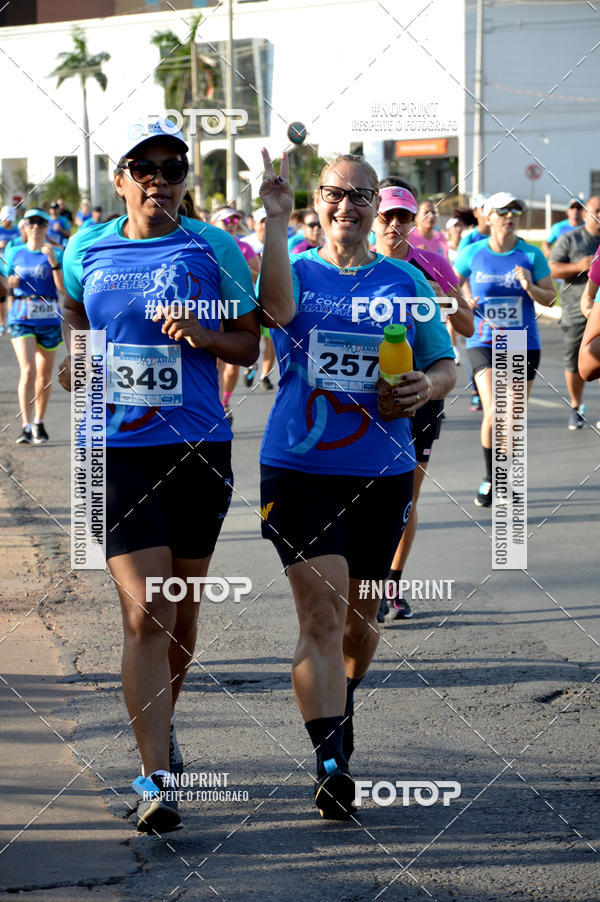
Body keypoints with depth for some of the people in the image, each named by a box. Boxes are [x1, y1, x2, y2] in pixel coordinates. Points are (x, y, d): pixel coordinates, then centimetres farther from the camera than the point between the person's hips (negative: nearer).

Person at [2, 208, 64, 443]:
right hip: (21, 318, -1)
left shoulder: (55, 254, 2)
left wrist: (54, 263, -19)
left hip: (49, 320, 1)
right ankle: (26, 427, -19)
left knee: (44, 376, 9)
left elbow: (63, 289, -8)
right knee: (27, 371, -16)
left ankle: (39, 423, 28)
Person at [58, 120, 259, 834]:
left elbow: (248, 344, 4)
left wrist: (204, 335, -14)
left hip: (198, 447, 1)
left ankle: (161, 720, 41)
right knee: (144, 613, -11)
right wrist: (75, 354, 8)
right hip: (115, 448, -1)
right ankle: (157, 779, -10)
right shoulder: (87, 251, 4)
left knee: (182, 609, 14)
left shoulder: (214, 249, 0)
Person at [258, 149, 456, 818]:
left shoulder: (405, 282, 8)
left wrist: (426, 387, -10)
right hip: (299, 468, -3)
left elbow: (446, 364, 13)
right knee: (322, 613, -14)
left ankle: (341, 702, 46)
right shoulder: (298, 273, 1)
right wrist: (276, 218, -32)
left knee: (359, 614, 16)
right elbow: (275, 305, -24)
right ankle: (330, 765, -17)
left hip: (382, 471, 3)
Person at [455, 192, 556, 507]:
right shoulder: (472, 254, -2)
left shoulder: (531, 255, -1)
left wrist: (530, 287, -17)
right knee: (493, 412, -16)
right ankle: (489, 478, 4)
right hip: (483, 343, -1)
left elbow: (550, 298, 2)